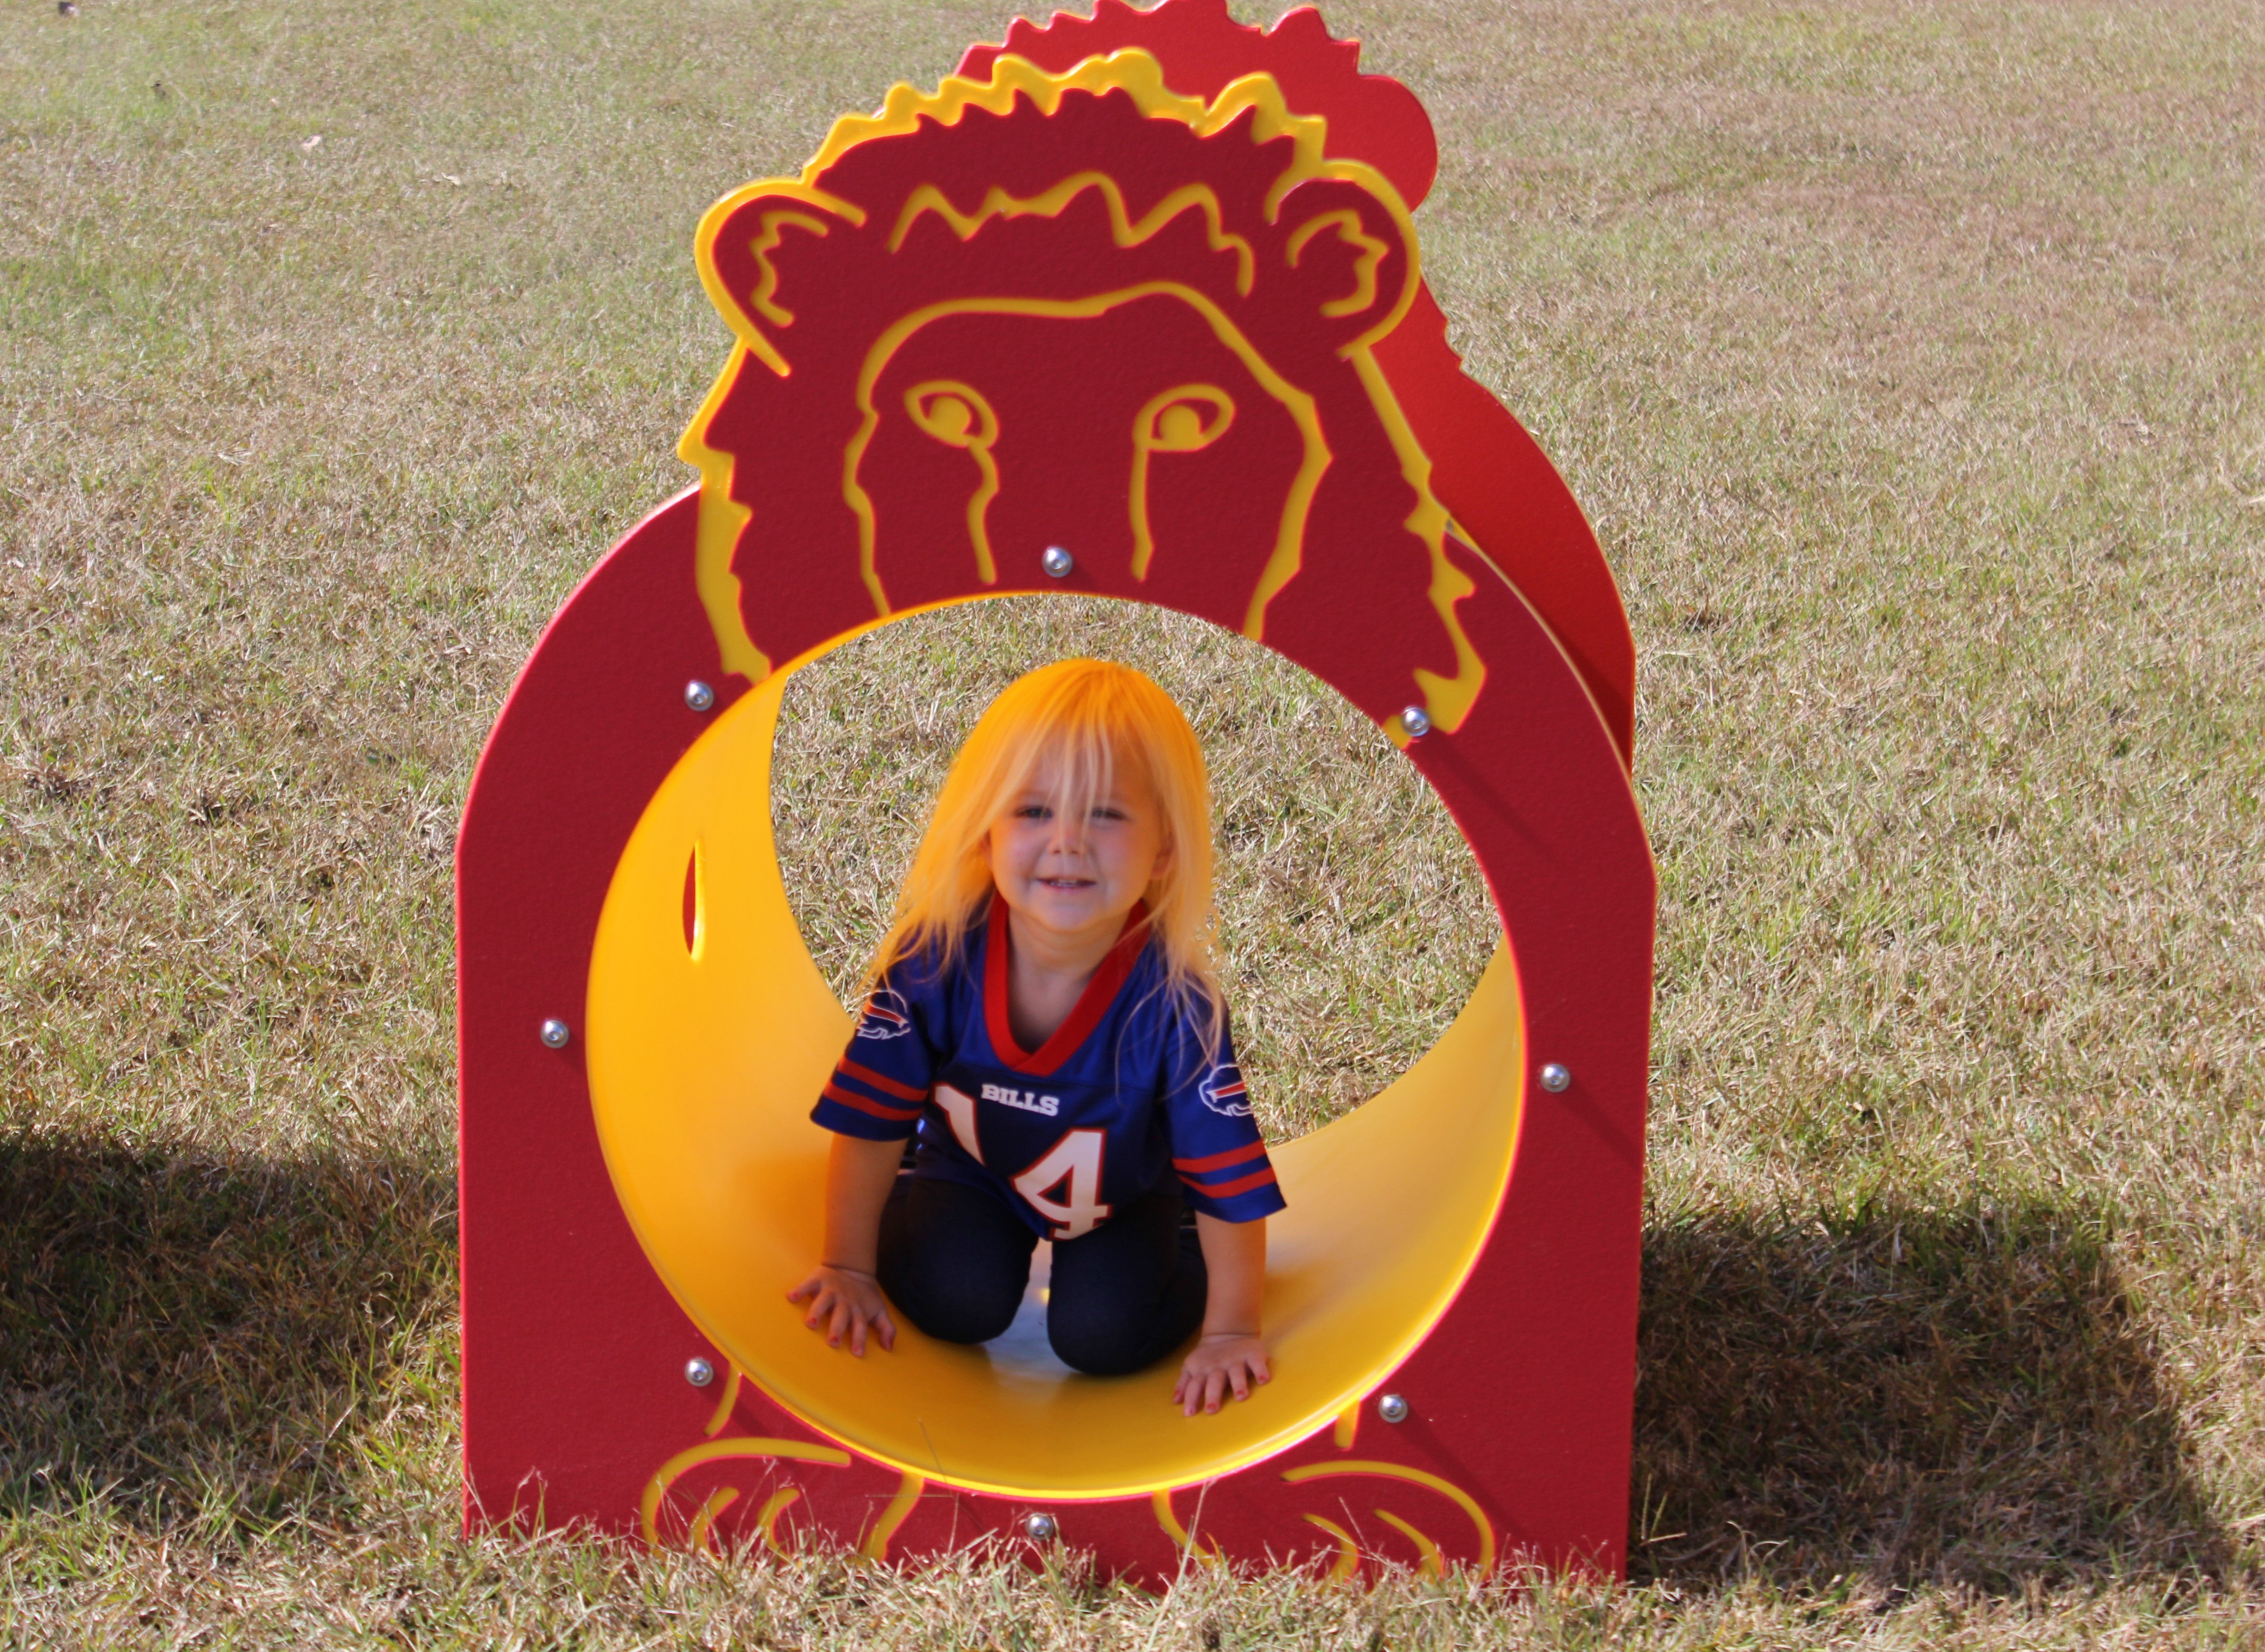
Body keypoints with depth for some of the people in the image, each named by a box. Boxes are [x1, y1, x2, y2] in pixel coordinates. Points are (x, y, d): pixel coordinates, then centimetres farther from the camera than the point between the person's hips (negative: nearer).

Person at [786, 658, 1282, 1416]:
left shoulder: (1175, 1001, -34)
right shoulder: (936, 958, -29)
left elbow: (1230, 1180, -24)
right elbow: (870, 1124, -16)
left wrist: (1230, 1331, -18)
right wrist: (851, 1269, -9)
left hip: (1124, 1194, -1)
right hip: (972, 1168, 1)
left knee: (1102, 1335, -20)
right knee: (959, 1301, -22)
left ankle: (1177, 1260, 12)